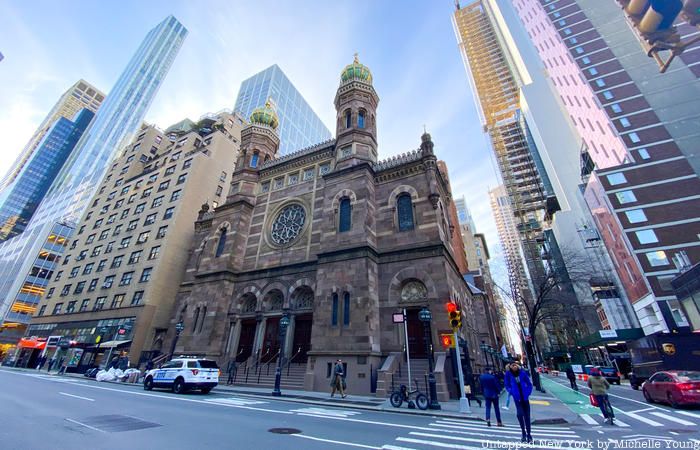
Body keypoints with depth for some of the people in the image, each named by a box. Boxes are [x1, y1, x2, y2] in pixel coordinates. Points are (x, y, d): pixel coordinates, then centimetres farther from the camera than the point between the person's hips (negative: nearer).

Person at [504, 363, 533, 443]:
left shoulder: (522, 372, -7)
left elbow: (529, 384, 4)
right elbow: (507, 385, 1)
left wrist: (528, 392, -6)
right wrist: (511, 391, -13)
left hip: (525, 397, 2)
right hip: (517, 398, -2)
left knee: (527, 416, 11)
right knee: (520, 414, -13)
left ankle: (529, 435, 28)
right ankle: (524, 434, 8)